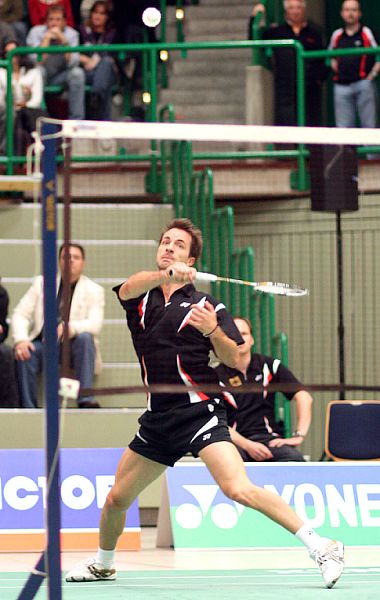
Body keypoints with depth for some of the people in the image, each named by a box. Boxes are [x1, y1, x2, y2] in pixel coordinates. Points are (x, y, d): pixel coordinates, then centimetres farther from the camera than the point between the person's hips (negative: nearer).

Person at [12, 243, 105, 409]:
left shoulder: (93, 290, 5)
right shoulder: (41, 283, 12)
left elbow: (95, 325, -12)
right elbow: (20, 314, 4)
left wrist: (69, 327, -34)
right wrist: (21, 339, -19)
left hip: (73, 348, -1)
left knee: (85, 337, -34)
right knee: (23, 353, -31)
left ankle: (85, 400, -35)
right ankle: (28, 408, -27)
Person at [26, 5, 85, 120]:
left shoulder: (72, 34, -9)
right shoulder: (36, 32, -14)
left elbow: (72, 64, -20)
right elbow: (37, 62, -25)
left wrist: (64, 41, -29)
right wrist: (46, 39, -29)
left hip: (60, 77, 2)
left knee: (77, 73, -27)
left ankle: (76, 119, -22)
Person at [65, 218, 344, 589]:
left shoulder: (206, 305, 1)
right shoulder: (139, 296, 10)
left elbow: (233, 359, -5)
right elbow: (130, 287, -14)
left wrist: (213, 330, -25)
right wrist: (165, 274, -34)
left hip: (199, 410, -5)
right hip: (158, 417, 5)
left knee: (238, 489, -23)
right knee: (117, 499, 12)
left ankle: (321, 548, -22)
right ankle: (102, 564, 40)